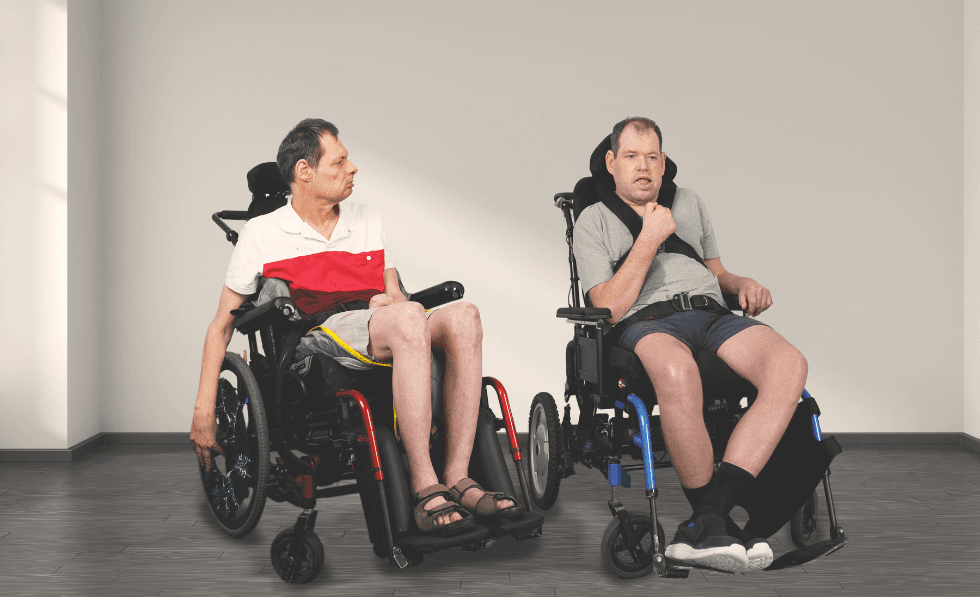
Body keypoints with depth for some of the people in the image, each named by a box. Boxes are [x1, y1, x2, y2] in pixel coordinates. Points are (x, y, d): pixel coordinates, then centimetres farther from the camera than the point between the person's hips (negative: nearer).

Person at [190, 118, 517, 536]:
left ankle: (457, 477, -30)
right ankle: (424, 487, -37)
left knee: (462, 316, -27)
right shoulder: (261, 233, 10)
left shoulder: (369, 220, 24)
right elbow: (222, 325, 11)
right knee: (408, 319, -36)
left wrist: (390, 300, -2)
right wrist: (203, 410, 4)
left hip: (383, 345, 5)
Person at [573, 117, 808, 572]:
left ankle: (702, 529, -35)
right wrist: (649, 239, -1)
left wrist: (743, 284, 10)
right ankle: (711, 517, -24)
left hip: (714, 313, 5)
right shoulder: (594, 220, 16)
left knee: (789, 365, -30)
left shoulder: (689, 203, 30)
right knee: (676, 369, -44)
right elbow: (609, 308, 3)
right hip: (647, 321, -4)